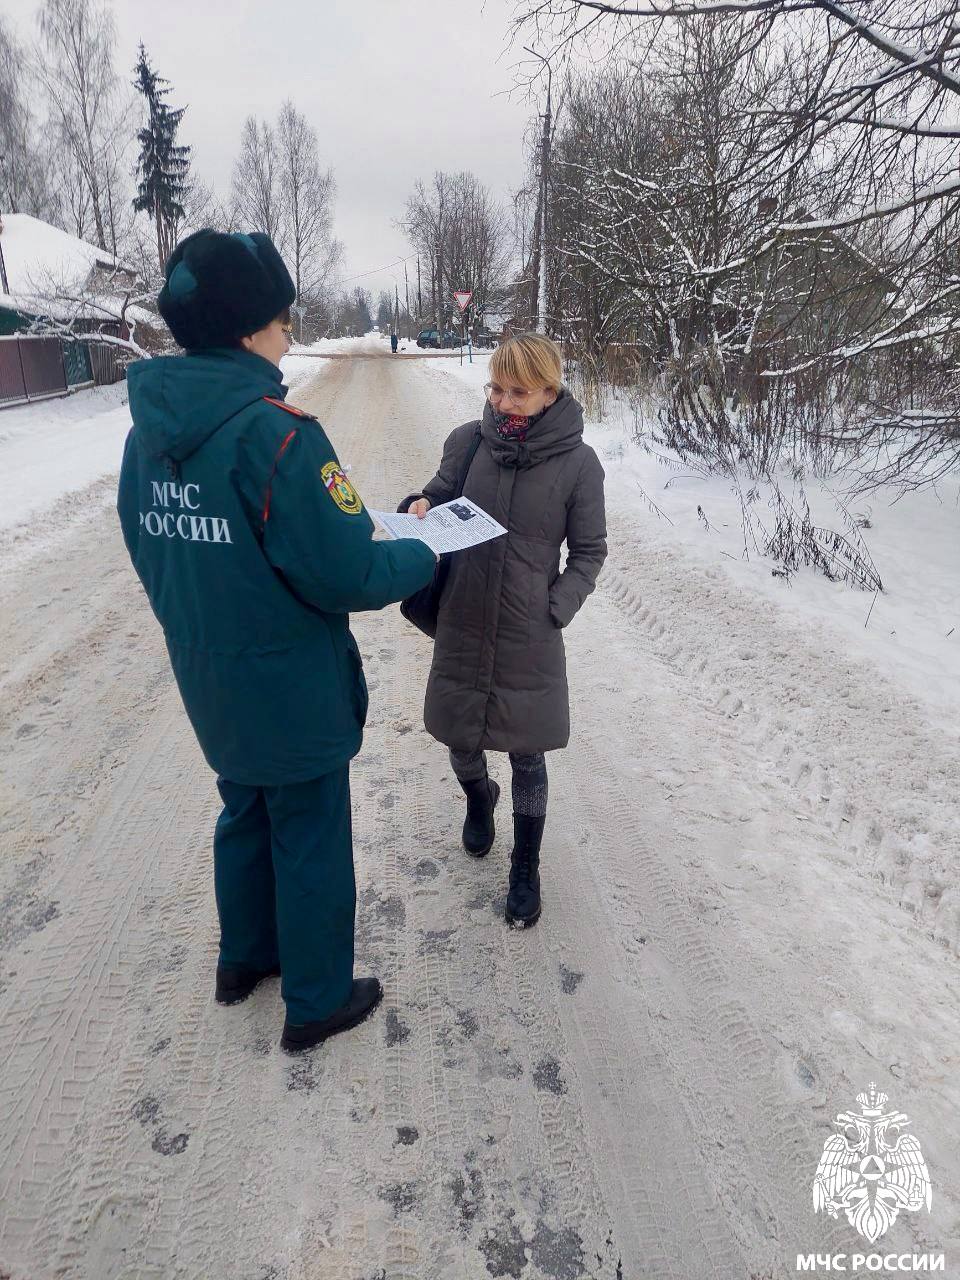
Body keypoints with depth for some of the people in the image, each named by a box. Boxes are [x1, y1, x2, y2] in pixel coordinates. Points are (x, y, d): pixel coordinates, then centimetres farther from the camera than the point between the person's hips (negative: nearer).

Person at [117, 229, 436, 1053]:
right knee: (311, 842, 11)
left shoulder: (149, 430, 0)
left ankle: (245, 958, 47)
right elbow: (347, 575, -25)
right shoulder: (276, 433, -25)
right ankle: (317, 1001, 31)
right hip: (294, 692, -7)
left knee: (245, 817, 26)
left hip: (209, 686, 8)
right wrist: (422, 556, -7)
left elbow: (153, 555, 9)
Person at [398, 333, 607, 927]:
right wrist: (419, 509, -13)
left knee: (528, 757, 9)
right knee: (461, 742, 17)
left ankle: (526, 868, 32)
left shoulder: (578, 462, -9)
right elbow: (439, 497, 10)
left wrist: (556, 610, -11)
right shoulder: (468, 440, -4)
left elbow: (589, 551, -1)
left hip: (530, 638, -2)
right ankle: (478, 797, 53)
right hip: (462, 627, 3)